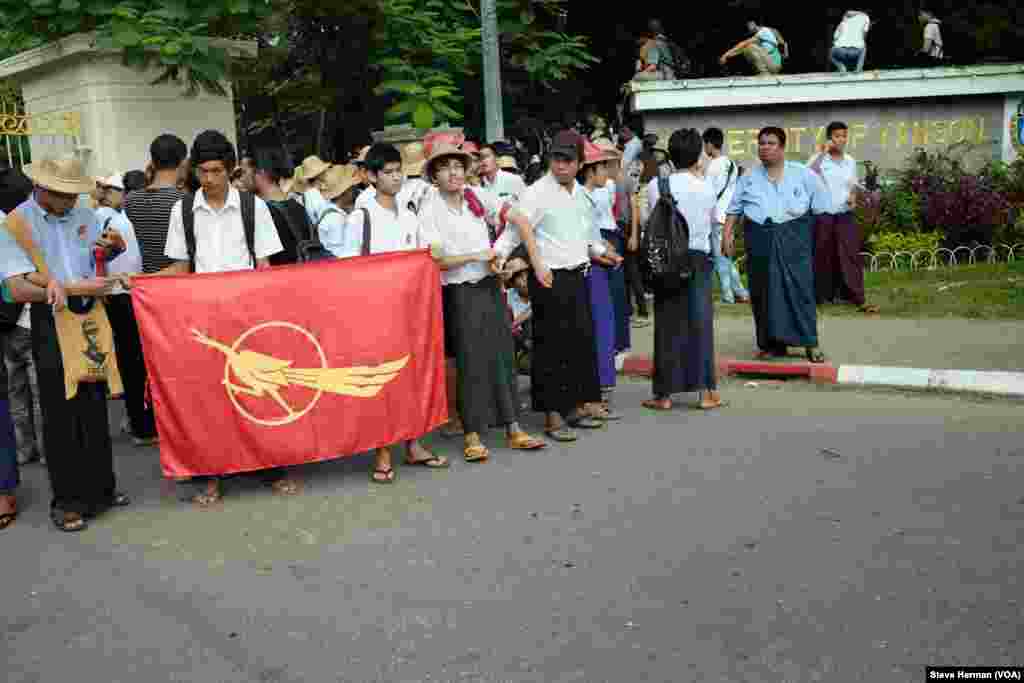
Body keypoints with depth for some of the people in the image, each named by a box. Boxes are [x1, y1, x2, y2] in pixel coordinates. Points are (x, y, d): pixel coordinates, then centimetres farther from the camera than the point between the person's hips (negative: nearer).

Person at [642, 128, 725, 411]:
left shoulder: (656, 185, -7)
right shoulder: (706, 186, -4)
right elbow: (713, 220, 10)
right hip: (698, 257, 0)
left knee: (668, 324, 5)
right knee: (700, 322, 7)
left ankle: (664, 394, 11)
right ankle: (706, 391, 12)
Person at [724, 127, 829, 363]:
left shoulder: (803, 175, 3)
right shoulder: (748, 178, 10)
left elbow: (821, 208, 6)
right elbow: (734, 208, 11)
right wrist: (727, 234, 1)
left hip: (794, 240, -2)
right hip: (760, 241, 2)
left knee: (800, 289, -4)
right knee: (763, 293, 4)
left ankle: (810, 343, 4)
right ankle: (772, 343, 13)